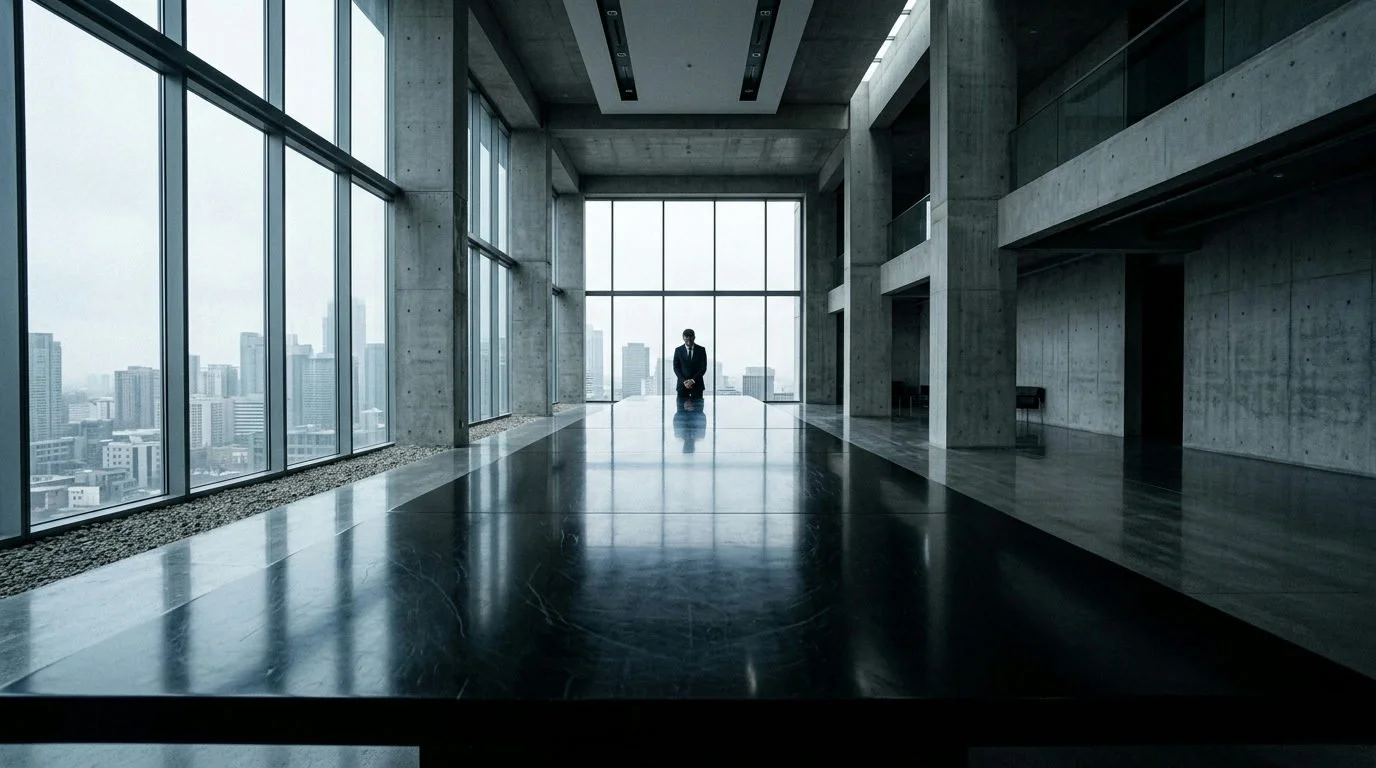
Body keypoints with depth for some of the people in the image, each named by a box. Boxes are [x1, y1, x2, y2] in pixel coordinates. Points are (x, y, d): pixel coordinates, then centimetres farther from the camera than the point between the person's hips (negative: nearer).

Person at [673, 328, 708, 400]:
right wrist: (684, 381, -12)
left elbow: (703, 368, -2)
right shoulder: (678, 350, 5)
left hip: (697, 385, 0)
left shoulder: (701, 350, 3)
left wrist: (693, 380, -14)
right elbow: (676, 368, 2)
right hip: (682, 384, 0)